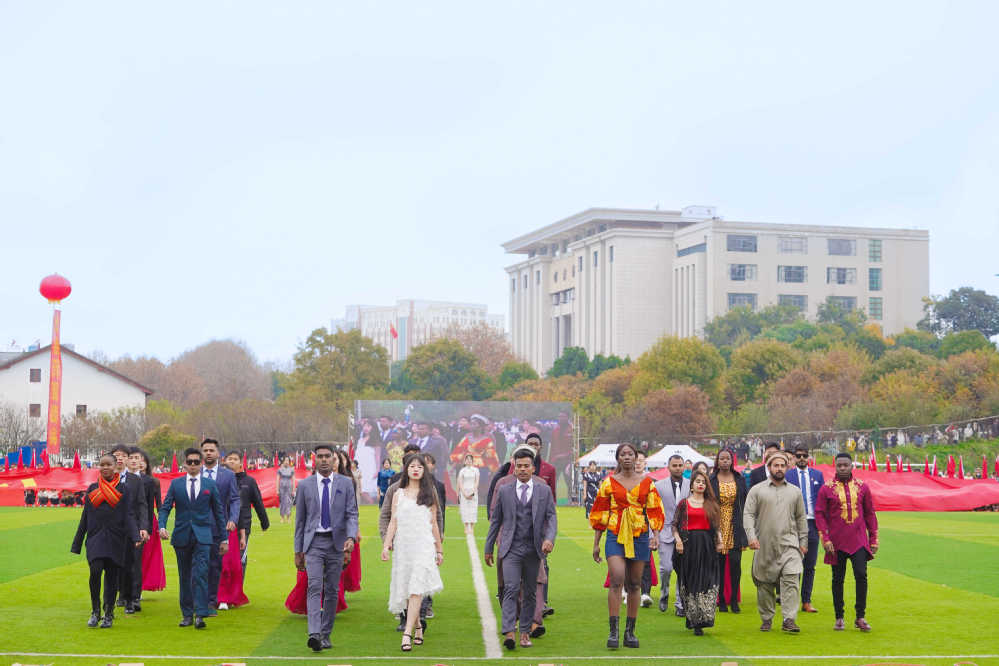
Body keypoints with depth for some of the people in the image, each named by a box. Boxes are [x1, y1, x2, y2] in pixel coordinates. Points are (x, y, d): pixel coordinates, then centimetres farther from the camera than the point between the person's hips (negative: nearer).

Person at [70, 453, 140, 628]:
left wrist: (135, 536, -16)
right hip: (95, 538, 0)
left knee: (111, 577, 1)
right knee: (95, 571, -18)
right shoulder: (92, 489, 10)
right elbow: (85, 517, 13)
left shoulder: (122, 489, 5)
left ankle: (109, 615, 13)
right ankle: (95, 612, -3)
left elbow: (128, 516, 0)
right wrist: (77, 544, 12)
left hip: (115, 540, 0)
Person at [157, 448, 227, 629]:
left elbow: (219, 512, 8)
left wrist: (223, 539, 7)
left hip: (202, 535, -2)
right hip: (181, 536, 2)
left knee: (200, 573, -14)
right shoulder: (176, 484, 7)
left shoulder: (210, 484, 5)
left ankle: (200, 614, -17)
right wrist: (162, 526, -16)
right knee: (185, 577, 7)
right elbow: (165, 507, 4)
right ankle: (187, 614, 16)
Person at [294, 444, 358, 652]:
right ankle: (314, 634, -25)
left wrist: (351, 537, -18)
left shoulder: (345, 484, 4)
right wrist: (298, 551, 8)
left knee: (331, 590, 5)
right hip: (314, 543, -1)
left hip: (336, 543, 1)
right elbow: (300, 519, 9)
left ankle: (326, 635, 14)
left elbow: (352, 514, 0)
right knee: (315, 587, -15)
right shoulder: (305, 485, 5)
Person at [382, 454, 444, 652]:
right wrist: (386, 545, -4)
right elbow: (393, 522, 7)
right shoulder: (398, 495, 11)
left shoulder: (429, 495, 9)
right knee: (406, 590, 6)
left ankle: (407, 633, -20)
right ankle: (417, 627, 26)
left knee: (416, 590, -14)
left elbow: (434, 524, 12)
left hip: (423, 546, -2)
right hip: (403, 546, 2)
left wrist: (439, 550, 13)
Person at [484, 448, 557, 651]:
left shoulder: (544, 491, 6)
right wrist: (488, 548, 12)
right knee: (511, 589, -14)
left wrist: (549, 539, -17)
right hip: (511, 548, -1)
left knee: (530, 592, 7)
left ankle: (525, 632, 17)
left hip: (533, 549, 1)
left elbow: (552, 517, 1)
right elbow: (496, 520, 12)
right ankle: (509, 632, -22)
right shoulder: (504, 491, 6)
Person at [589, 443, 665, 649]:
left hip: (639, 537, 2)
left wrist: (656, 535, -5)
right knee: (617, 580, -16)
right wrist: (596, 543, 6)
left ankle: (630, 632, 13)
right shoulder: (609, 483, 5)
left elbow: (654, 511, 8)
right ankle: (613, 631, -16)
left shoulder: (646, 482, 8)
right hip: (616, 537, -2)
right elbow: (600, 514, 8)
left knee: (634, 585, 5)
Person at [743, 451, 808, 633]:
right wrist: (751, 536, -14)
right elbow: (748, 514, -1)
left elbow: (801, 518, 16)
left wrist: (803, 542, 11)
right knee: (764, 584, 5)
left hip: (789, 545, 1)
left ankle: (789, 619, -17)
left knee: (791, 580, -14)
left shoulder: (795, 492, 12)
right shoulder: (757, 490, 4)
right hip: (764, 545, -1)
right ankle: (766, 619, 18)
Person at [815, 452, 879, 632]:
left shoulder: (862, 487, 5)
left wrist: (873, 540, 9)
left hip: (859, 541, 1)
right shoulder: (826, 489, 0)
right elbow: (819, 514, -1)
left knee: (861, 575, -10)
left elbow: (870, 514, 11)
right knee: (838, 579, 6)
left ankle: (860, 617, -1)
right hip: (837, 543, -1)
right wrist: (825, 539, -9)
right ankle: (839, 618, 16)